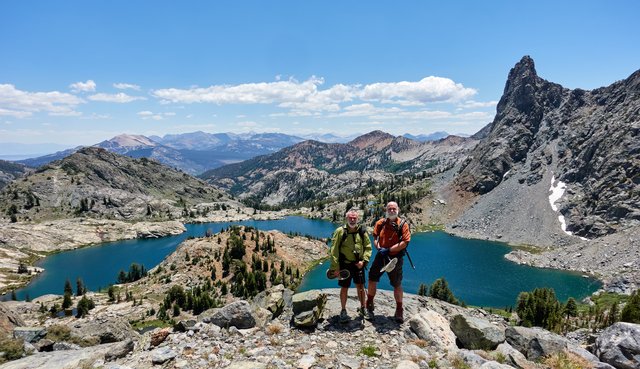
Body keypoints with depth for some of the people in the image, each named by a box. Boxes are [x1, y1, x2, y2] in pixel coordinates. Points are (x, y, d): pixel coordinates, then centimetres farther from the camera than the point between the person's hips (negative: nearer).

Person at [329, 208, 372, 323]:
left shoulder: (362, 231, -1)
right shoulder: (340, 231, -11)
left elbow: (368, 247, 6)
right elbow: (334, 250, -10)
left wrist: (364, 261, -7)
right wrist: (335, 267, -12)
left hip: (358, 264, 3)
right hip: (345, 265, -2)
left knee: (360, 287, 11)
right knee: (344, 288, 5)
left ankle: (363, 309, 30)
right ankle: (343, 311, 22)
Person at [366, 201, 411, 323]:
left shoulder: (403, 225, -8)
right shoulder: (380, 223, 1)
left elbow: (404, 243, -15)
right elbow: (375, 238, 4)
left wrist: (388, 250, -19)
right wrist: (379, 248, -16)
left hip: (395, 258, -3)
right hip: (380, 257, 3)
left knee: (397, 284, 8)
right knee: (372, 279, 7)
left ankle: (399, 311, 24)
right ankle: (369, 306, 26)